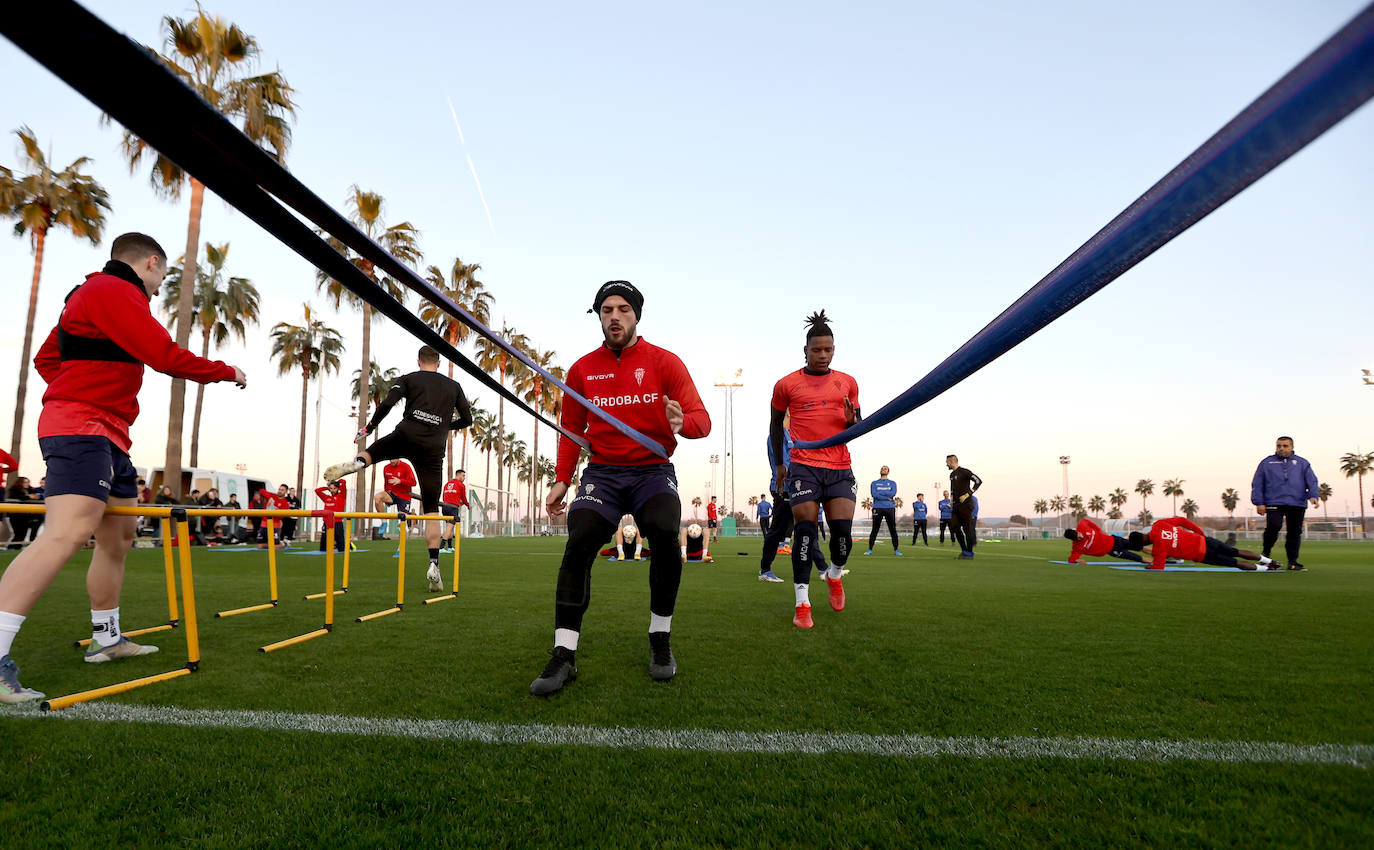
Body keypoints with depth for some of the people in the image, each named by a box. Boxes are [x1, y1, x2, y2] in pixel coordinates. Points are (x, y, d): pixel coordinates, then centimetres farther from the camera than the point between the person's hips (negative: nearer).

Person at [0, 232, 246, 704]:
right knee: (68, 532, -24)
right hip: (81, 430, -11)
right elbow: (167, 357, -18)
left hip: (109, 435, 11)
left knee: (118, 536, 16)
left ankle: (107, 638, 27)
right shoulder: (113, 290, -10)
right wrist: (228, 372, -5)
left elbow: (46, 358, 29)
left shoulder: (91, 294, 23)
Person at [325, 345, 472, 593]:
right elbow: (467, 419, 18)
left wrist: (368, 428, 11)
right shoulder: (454, 386, 19)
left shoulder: (408, 379, 12)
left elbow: (387, 404, -2)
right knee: (431, 509, 4)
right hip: (434, 449, 1)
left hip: (406, 437, -1)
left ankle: (357, 462, -7)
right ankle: (434, 565, -5)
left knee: (370, 452, 30)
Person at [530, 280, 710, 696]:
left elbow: (701, 419, -6)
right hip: (602, 472, 2)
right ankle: (563, 656, -13)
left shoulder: (665, 362, 0)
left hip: (653, 470, -1)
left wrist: (683, 423, -30)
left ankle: (660, 640, -6)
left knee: (665, 535, -28)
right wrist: (561, 480, 7)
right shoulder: (582, 369, 8)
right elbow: (572, 430, 17)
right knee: (578, 542, -22)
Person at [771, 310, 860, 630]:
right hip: (803, 467, -2)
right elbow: (776, 423, 18)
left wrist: (852, 420, -7)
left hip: (840, 468, 2)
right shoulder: (786, 385, 5)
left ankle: (835, 575, 26)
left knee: (842, 529, -8)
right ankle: (802, 604, -2)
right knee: (806, 528, -10)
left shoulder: (848, 383, 11)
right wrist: (778, 463, 19)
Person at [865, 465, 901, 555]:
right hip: (877, 508, -1)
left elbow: (893, 493, -6)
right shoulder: (874, 483, 12)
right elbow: (873, 494, -6)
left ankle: (896, 549, 8)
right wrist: (888, 498, -10)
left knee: (893, 529, 1)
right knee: (874, 530, -1)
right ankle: (870, 549, 4)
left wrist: (880, 492, -7)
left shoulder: (892, 483, 13)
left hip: (890, 508, 1)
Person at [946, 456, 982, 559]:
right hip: (956, 505, 9)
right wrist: (952, 499, 15)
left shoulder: (964, 472, -11)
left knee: (967, 528, -5)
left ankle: (969, 553, 4)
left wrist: (967, 494, -18)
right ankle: (964, 551, 13)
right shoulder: (952, 475, 16)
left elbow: (979, 481, -16)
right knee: (954, 527, 4)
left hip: (966, 504, -8)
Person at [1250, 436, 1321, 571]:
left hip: (1297, 504, 3)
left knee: (1295, 532, 5)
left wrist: (1313, 495, -11)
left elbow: (1311, 481, 8)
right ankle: (1265, 553, -1)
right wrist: (1259, 502, 0)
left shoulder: (1302, 463, 17)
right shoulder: (1267, 463, 13)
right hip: (1274, 503, -2)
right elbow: (1257, 484, 10)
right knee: (1273, 526, -21)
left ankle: (1292, 561, 13)